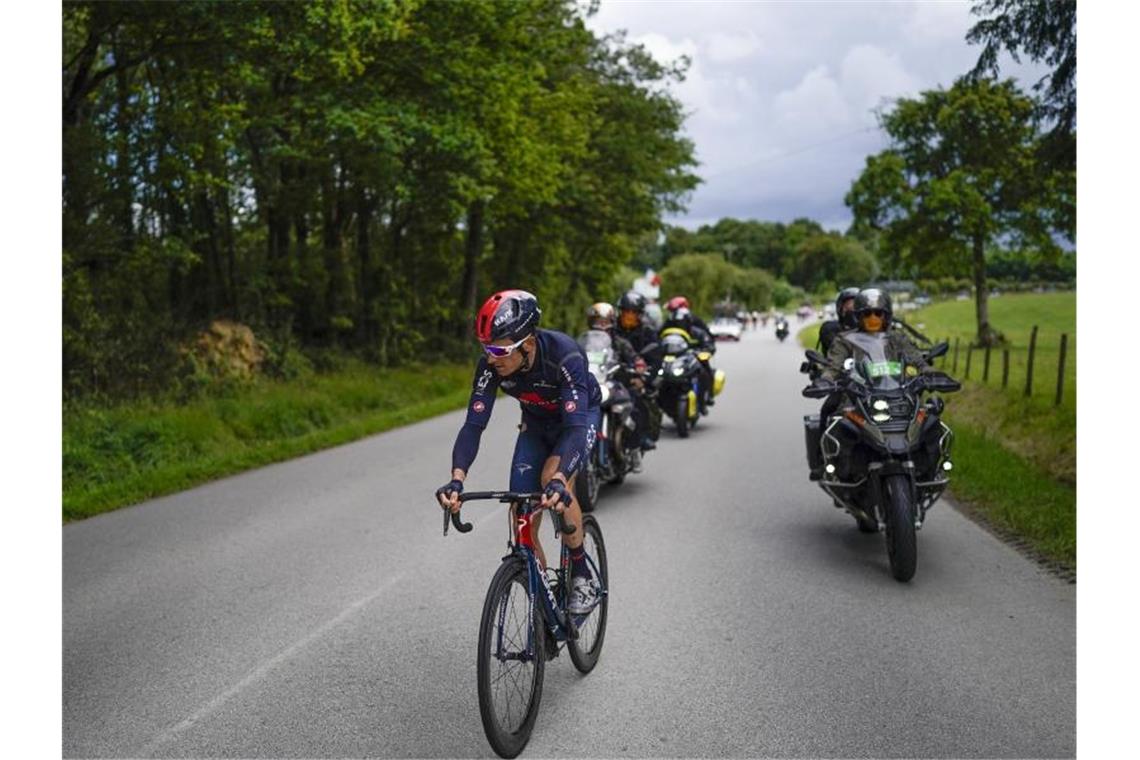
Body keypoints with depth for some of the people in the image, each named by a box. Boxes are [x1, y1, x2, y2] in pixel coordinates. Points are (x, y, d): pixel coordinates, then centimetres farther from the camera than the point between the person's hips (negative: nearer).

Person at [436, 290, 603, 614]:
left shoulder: (564, 355, -39)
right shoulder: (490, 365, -27)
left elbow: (575, 427, -46)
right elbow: (474, 424, -31)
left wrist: (558, 480, -63)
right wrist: (457, 479, -48)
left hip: (580, 416, -4)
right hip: (536, 423, 4)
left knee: (552, 477, -33)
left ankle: (582, 575, -11)